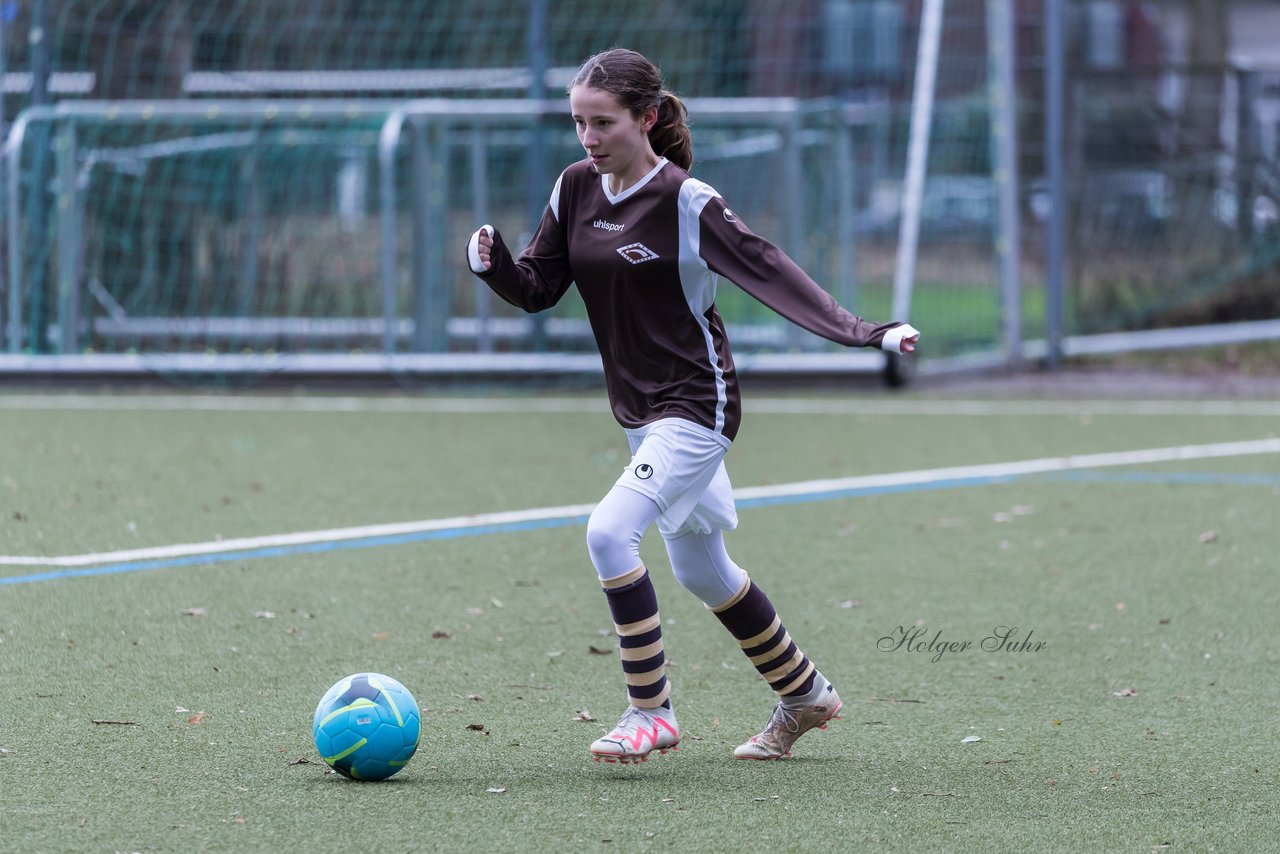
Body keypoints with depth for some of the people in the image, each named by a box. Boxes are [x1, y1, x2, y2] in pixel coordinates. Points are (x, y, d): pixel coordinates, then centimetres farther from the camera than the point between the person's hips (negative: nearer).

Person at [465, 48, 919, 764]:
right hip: (640, 409, 8)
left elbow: (769, 270, -20)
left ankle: (651, 713, -13)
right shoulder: (577, 189, 2)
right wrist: (493, 262, -14)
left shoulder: (686, 202, -18)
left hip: (696, 406, -8)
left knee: (610, 530, -24)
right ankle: (806, 694, 38)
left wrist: (859, 332, -28)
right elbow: (537, 290, 7)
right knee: (700, 570, 19)